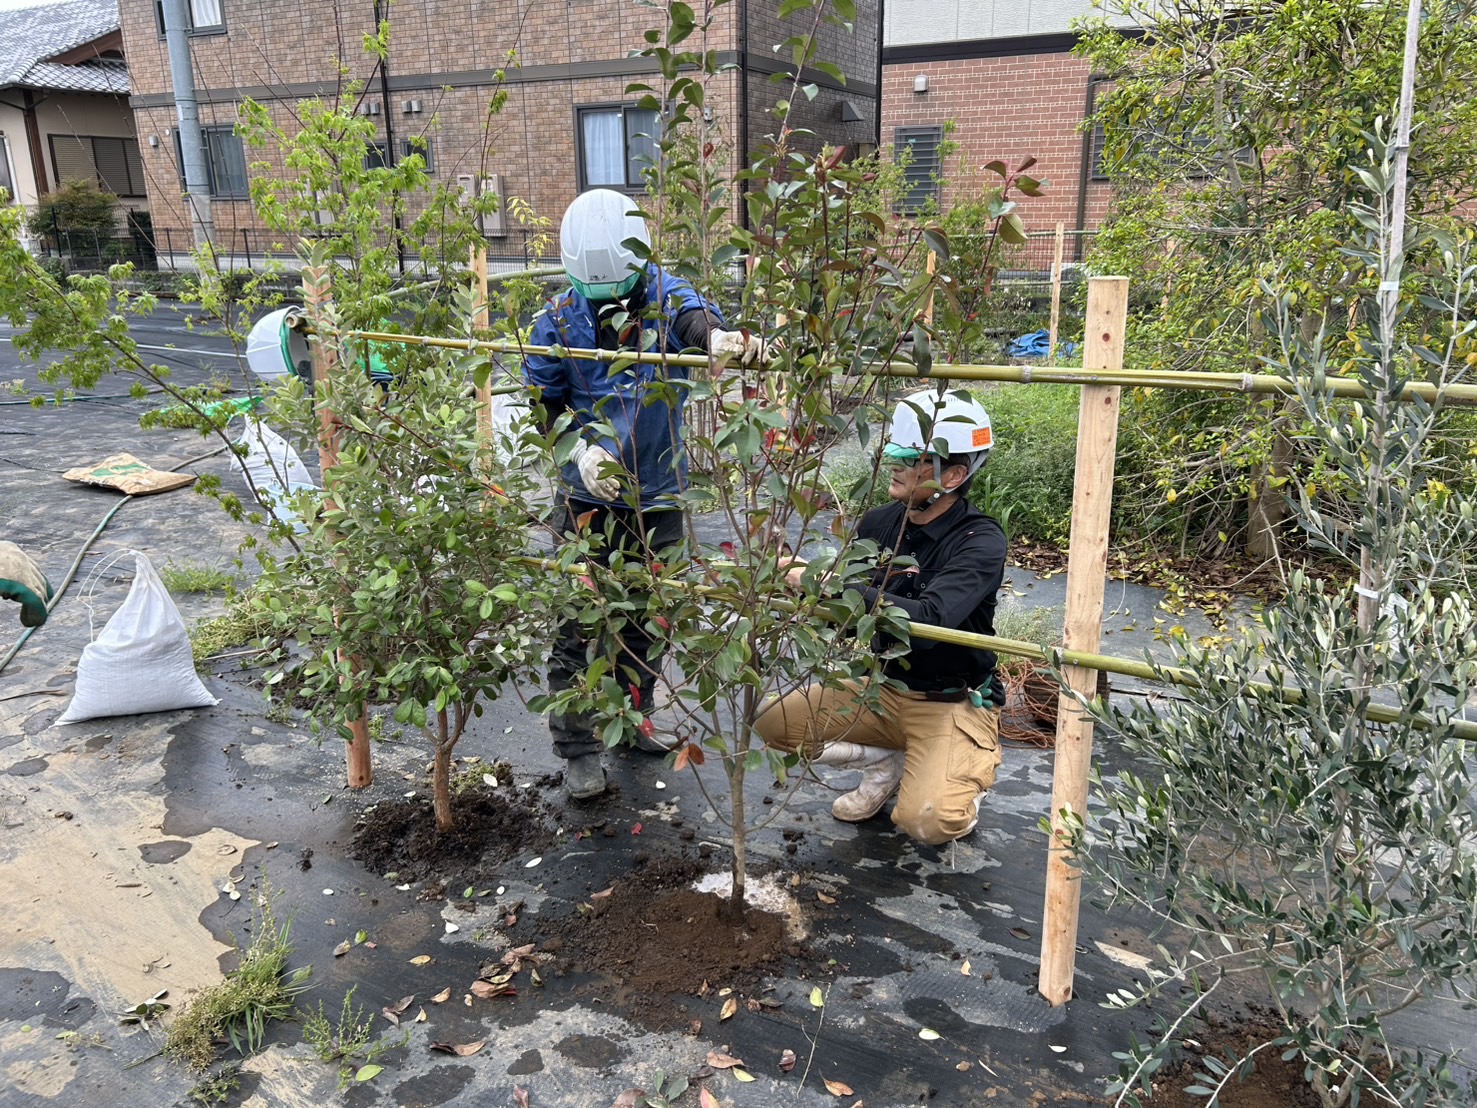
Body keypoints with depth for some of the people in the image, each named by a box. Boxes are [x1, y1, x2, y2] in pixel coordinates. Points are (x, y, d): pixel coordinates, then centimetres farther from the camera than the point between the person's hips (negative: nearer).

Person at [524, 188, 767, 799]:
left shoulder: (667, 297, -8)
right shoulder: (558, 319, -6)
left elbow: (700, 319, -32)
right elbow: (542, 405, 1)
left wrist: (725, 337, -57)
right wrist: (579, 446, -19)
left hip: (656, 495, 1)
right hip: (586, 497, -1)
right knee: (576, 623, 1)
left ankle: (632, 717, 39)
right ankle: (576, 746, 17)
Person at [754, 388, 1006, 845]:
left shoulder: (980, 541, -22)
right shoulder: (879, 522, -4)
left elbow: (927, 621, -37)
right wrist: (787, 576, -19)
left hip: (952, 702, -6)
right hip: (882, 687, 6)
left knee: (927, 821, -27)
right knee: (772, 721, -8)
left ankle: (965, 779, 9)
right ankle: (886, 762, 11)